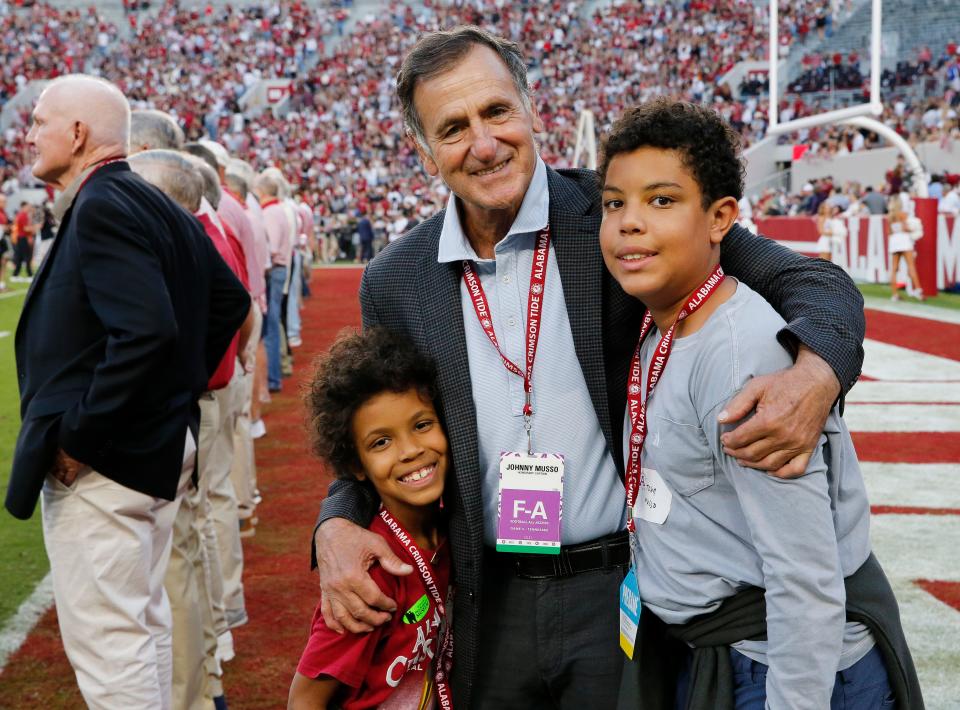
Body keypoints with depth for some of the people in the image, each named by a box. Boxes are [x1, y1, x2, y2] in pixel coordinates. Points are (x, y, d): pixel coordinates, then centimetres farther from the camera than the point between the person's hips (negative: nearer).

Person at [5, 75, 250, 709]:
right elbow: (231, 300, 17)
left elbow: (146, 330, -29)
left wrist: (75, 433, -21)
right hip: (162, 446, 10)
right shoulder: (156, 204, 10)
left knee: (107, 640, -2)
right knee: (145, 622, 20)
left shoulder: (102, 205, -17)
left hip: (101, 463, -10)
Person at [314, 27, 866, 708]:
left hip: (625, 582, -2)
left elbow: (811, 281, -8)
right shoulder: (394, 281, 1)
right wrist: (337, 523, -8)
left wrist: (817, 372, -30)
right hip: (489, 606, 3)